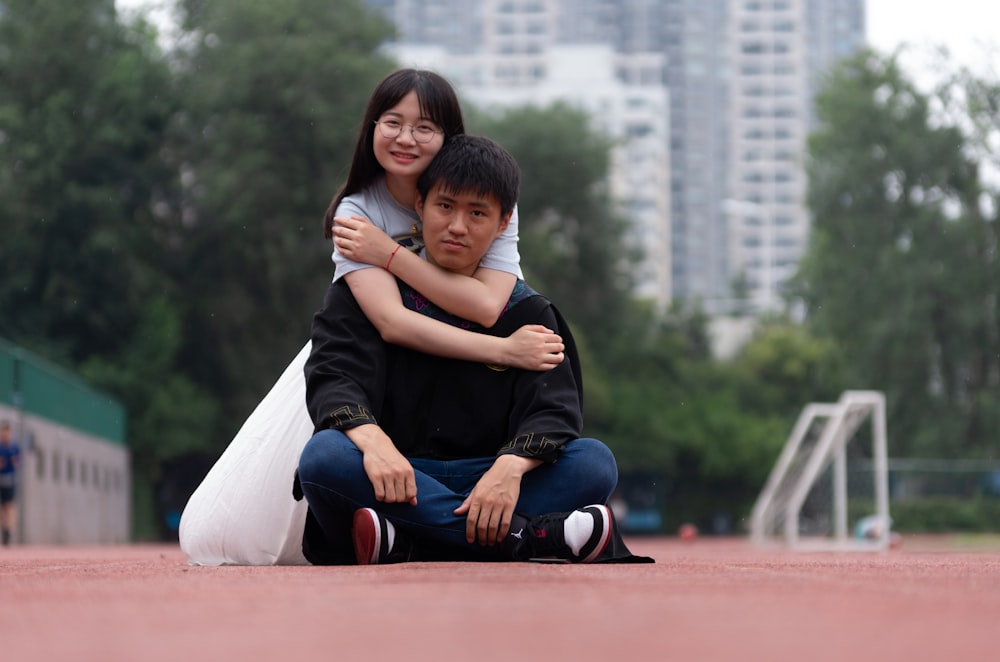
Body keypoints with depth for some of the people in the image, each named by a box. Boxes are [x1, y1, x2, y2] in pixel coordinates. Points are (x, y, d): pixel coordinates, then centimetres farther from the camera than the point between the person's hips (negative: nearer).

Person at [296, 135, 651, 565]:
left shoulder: (526, 312, 13)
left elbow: (555, 410, -2)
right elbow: (332, 377, -8)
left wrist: (511, 466, -26)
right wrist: (372, 440, -31)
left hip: (485, 487, 2)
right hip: (394, 482, -2)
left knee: (596, 463, -23)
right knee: (324, 456, -33)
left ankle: (405, 546, -36)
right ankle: (524, 537, -36)